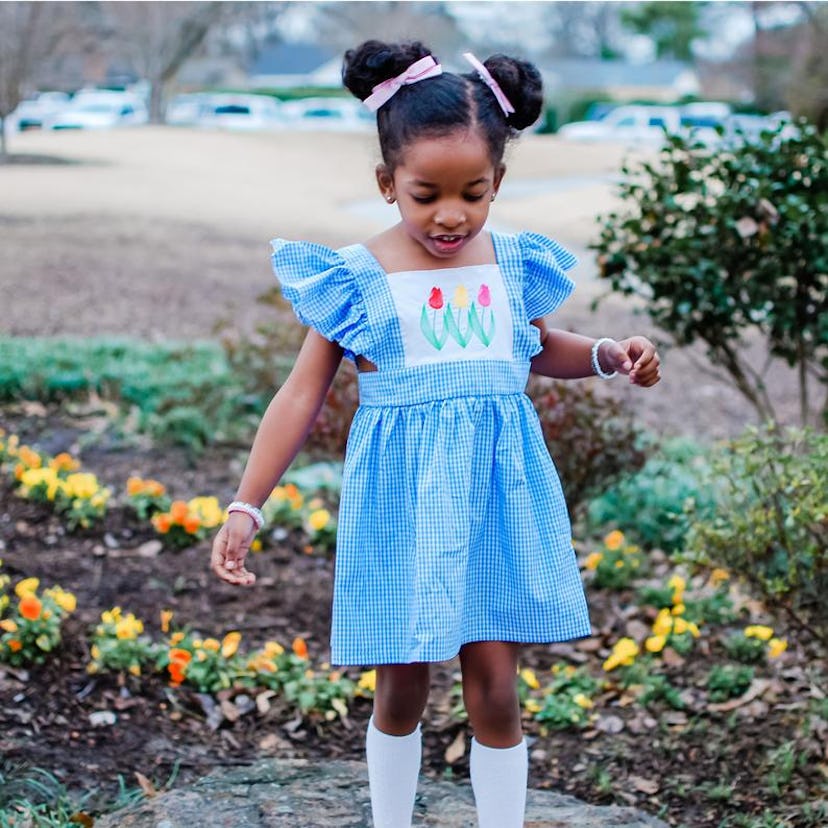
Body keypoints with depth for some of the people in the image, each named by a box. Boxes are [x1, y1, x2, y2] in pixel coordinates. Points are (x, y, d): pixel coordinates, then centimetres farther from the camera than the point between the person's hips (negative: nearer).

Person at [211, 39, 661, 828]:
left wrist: (610, 355, 3)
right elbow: (301, 395, -5)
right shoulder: (357, 277, -6)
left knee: (494, 688, 3)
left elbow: (540, 348, 23)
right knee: (401, 689, 9)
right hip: (401, 497, -2)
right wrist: (245, 507, -11)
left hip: (497, 492, 2)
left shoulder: (512, 261, 3)